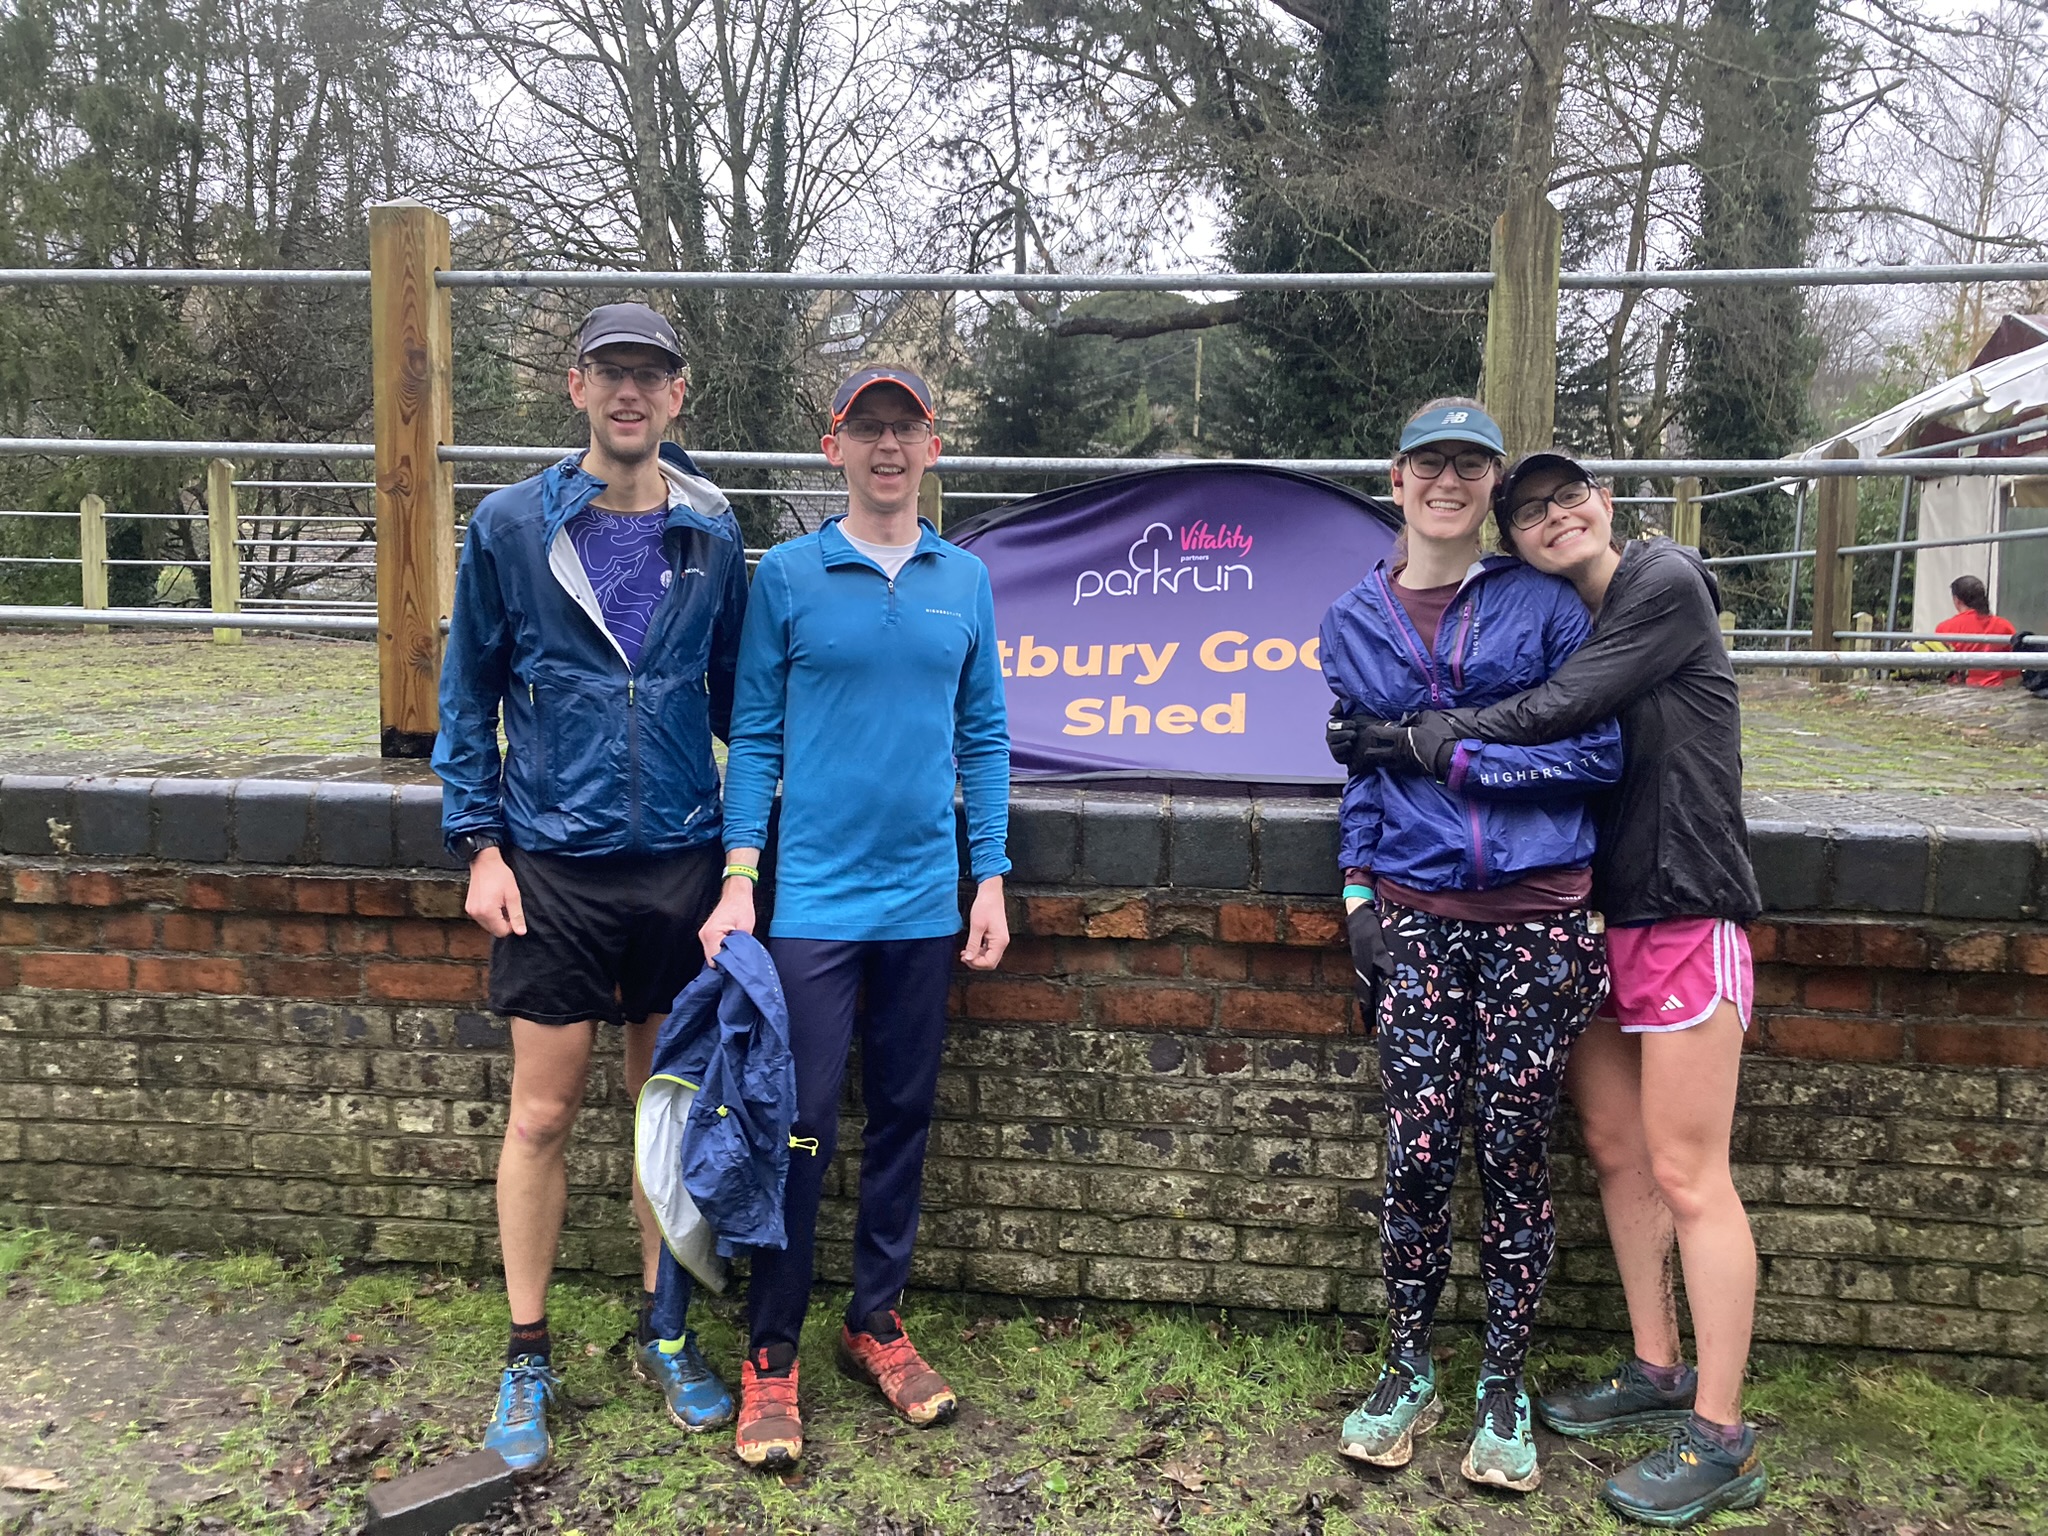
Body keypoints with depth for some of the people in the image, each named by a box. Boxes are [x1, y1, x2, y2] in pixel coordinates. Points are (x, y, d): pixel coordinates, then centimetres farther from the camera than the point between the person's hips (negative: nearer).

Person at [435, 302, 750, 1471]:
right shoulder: (511, 527, -2)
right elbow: (469, 694, 3)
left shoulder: (712, 533, 3)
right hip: (554, 866, -1)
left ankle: (664, 1332, 29)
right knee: (544, 1114, 5)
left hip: (680, 860, 2)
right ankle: (529, 1358, 22)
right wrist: (479, 844, -2)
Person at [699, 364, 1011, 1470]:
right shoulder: (787, 575, 0)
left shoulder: (964, 580, 8)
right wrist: (738, 879, -8)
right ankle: (772, 1356, 15)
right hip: (813, 895, -3)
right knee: (801, 1128, 0)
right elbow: (754, 736, 0)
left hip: (925, 901, 3)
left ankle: (876, 1322, 28)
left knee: (903, 1119, 12)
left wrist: (991, 879, 4)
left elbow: (983, 738, 9)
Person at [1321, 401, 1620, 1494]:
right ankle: (1409, 1371, 20)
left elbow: (1599, 752, -4)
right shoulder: (1354, 622, 11)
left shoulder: (1542, 603, 2)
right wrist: (1358, 894, 5)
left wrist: (1442, 752, -10)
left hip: (1538, 914, -1)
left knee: (1514, 1153, 4)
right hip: (1417, 914, 1)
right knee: (1416, 1148, 1)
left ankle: (1504, 1385, 21)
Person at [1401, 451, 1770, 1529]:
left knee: (1685, 1174, -4)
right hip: (1597, 915, 8)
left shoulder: (1666, 582, -9)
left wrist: (1429, 733, -16)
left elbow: (1564, 710, -19)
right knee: (1615, 1151, 13)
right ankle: (1658, 1372, 29)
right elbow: (1551, 748, 8)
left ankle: (1721, 1441, 7)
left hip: (1682, 913, -8)